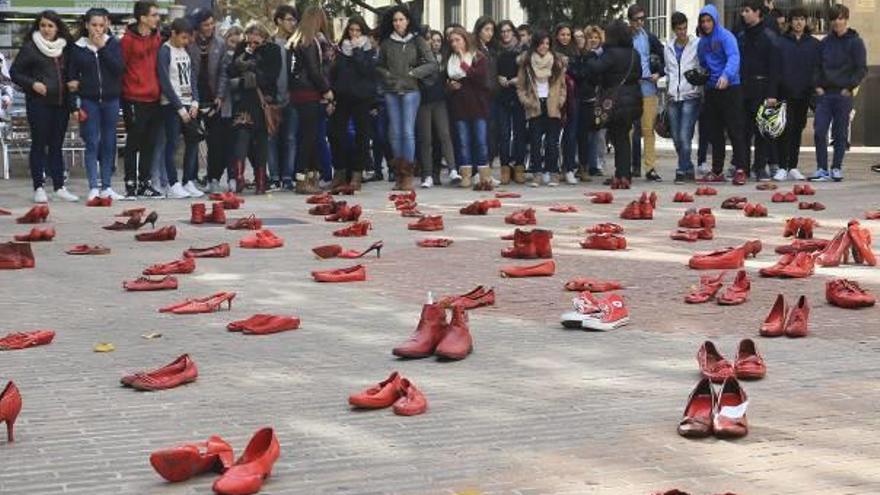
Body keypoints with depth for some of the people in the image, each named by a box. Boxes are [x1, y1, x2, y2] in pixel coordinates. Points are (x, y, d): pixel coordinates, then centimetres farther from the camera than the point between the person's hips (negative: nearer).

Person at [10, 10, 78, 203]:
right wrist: (32, 84, -14)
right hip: (39, 102, -4)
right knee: (39, 144, 0)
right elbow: (14, 72, 0)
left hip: (61, 103, 4)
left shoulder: (65, 47, 11)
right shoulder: (30, 47, -2)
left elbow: (70, 72, 23)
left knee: (56, 145, 9)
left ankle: (59, 187, 13)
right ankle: (38, 188, 5)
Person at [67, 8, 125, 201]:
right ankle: (93, 187, -4)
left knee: (109, 143, 5)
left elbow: (119, 68, -10)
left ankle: (106, 187, 12)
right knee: (92, 143, -4)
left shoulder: (113, 44, 3)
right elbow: (72, 76, 5)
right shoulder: (78, 47, 3)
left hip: (111, 100, 1)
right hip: (89, 100, -1)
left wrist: (102, 47, -13)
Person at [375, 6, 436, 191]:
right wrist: (386, 75, 0)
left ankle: (407, 175, -6)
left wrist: (413, 73, -7)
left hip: (410, 90, -3)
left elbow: (432, 65, 0)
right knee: (395, 132, 3)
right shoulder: (386, 43, 10)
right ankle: (398, 174, 9)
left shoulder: (417, 41, 3)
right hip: (391, 92, 3)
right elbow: (379, 66, 18)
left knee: (408, 132, -8)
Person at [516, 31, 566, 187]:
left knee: (552, 142, -1)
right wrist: (526, 101, -9)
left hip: (552, 107, 0)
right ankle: (536, 174, 0)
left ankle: (553, 174, 4)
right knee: (535, 141, -3)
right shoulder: (526, 61, 4)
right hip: (535, 107, 0)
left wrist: (560, 100, -3)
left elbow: (562, 84, 9)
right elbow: (520, 86, 4)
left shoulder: (558, 61, 8)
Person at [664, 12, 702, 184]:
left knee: (684, 137, -13)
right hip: (674, 97, 5)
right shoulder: (669, 47, 14)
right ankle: (689, 170, 18)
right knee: (676, 138, 6)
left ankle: (682, 171, -8)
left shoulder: (697, 44, -2)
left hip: (690, 96, -5)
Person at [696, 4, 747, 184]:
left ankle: (740, 170, -5)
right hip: (711, 89, 7)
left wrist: (726, 75, -39)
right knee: (714, 132, 10)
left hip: (729, 88, -7)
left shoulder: (726, 36, -9)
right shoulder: (702, 42, 12)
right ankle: (717, 171, 17)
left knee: (735, 130, -6)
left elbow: (734, 57, -24)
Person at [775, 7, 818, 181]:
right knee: (786, 128, -9)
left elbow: (818, 68, 8)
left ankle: (793, 167, 14)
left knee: (797, 129, 9)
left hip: (804, 94, 3)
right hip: (786, 93, -2)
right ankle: (782, 168, -9)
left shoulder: (814, 44, 8)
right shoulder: (781, 42, 2)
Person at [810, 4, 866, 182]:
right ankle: (822, 169, 1)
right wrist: (818, 85, 3)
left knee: (840, 133, 2)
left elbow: (862, 69, -3)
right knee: (819, 131, -5)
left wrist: (849, 87, -10)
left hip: (843, 94, -3)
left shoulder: (855, 42, -1)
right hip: (824, 93, 3)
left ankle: (836, 168, 10)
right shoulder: (825, 42, 11)